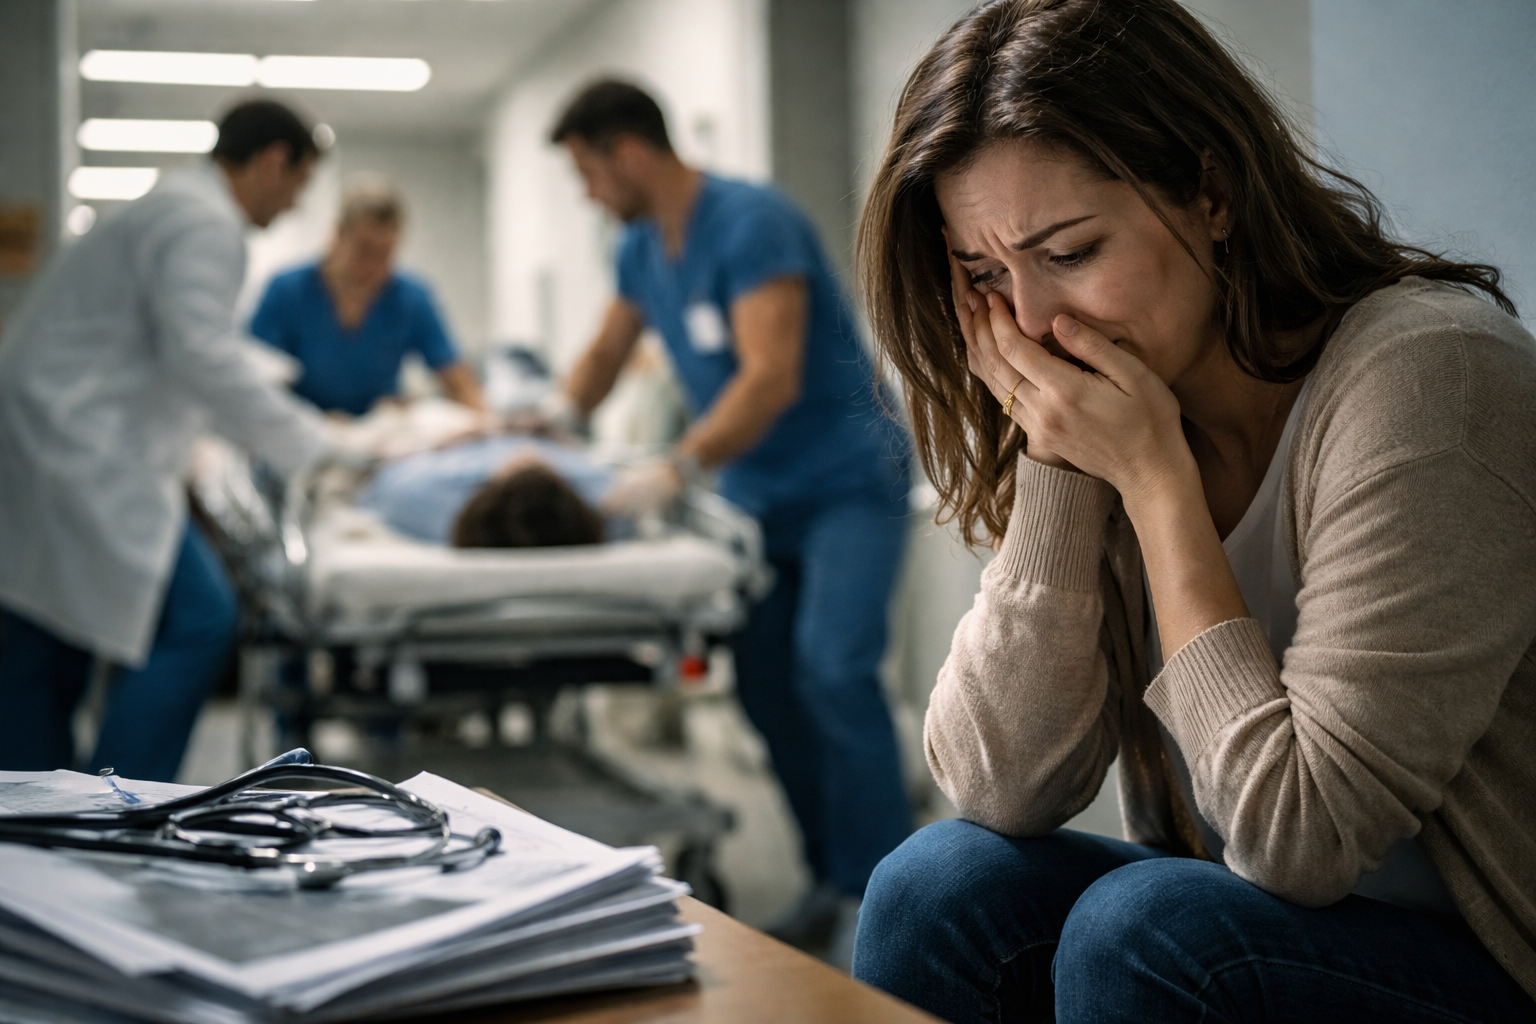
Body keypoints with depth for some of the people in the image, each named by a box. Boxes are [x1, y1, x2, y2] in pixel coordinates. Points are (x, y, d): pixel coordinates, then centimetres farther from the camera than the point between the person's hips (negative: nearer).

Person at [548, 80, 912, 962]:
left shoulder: (751, 225, -20)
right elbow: (606, 356, 22)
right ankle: (834, 877, 11)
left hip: (848, 482, -8)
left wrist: (675, 475, -30)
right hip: (761, 494, 8)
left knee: (832, 667, -22)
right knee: (764, 681, 2)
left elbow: (771, 380, -28)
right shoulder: (643, 249, 7)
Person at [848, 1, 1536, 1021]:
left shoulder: (1423, 379, -22)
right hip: (1238, 920, 6)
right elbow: (1002, 789, -8)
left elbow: (1300, 836, -23)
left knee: (1141, 929, -28)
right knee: (941, 886, -14)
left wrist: (1154, 476, -22)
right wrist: (1056, 462, -15)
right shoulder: (1106, 419, -2)